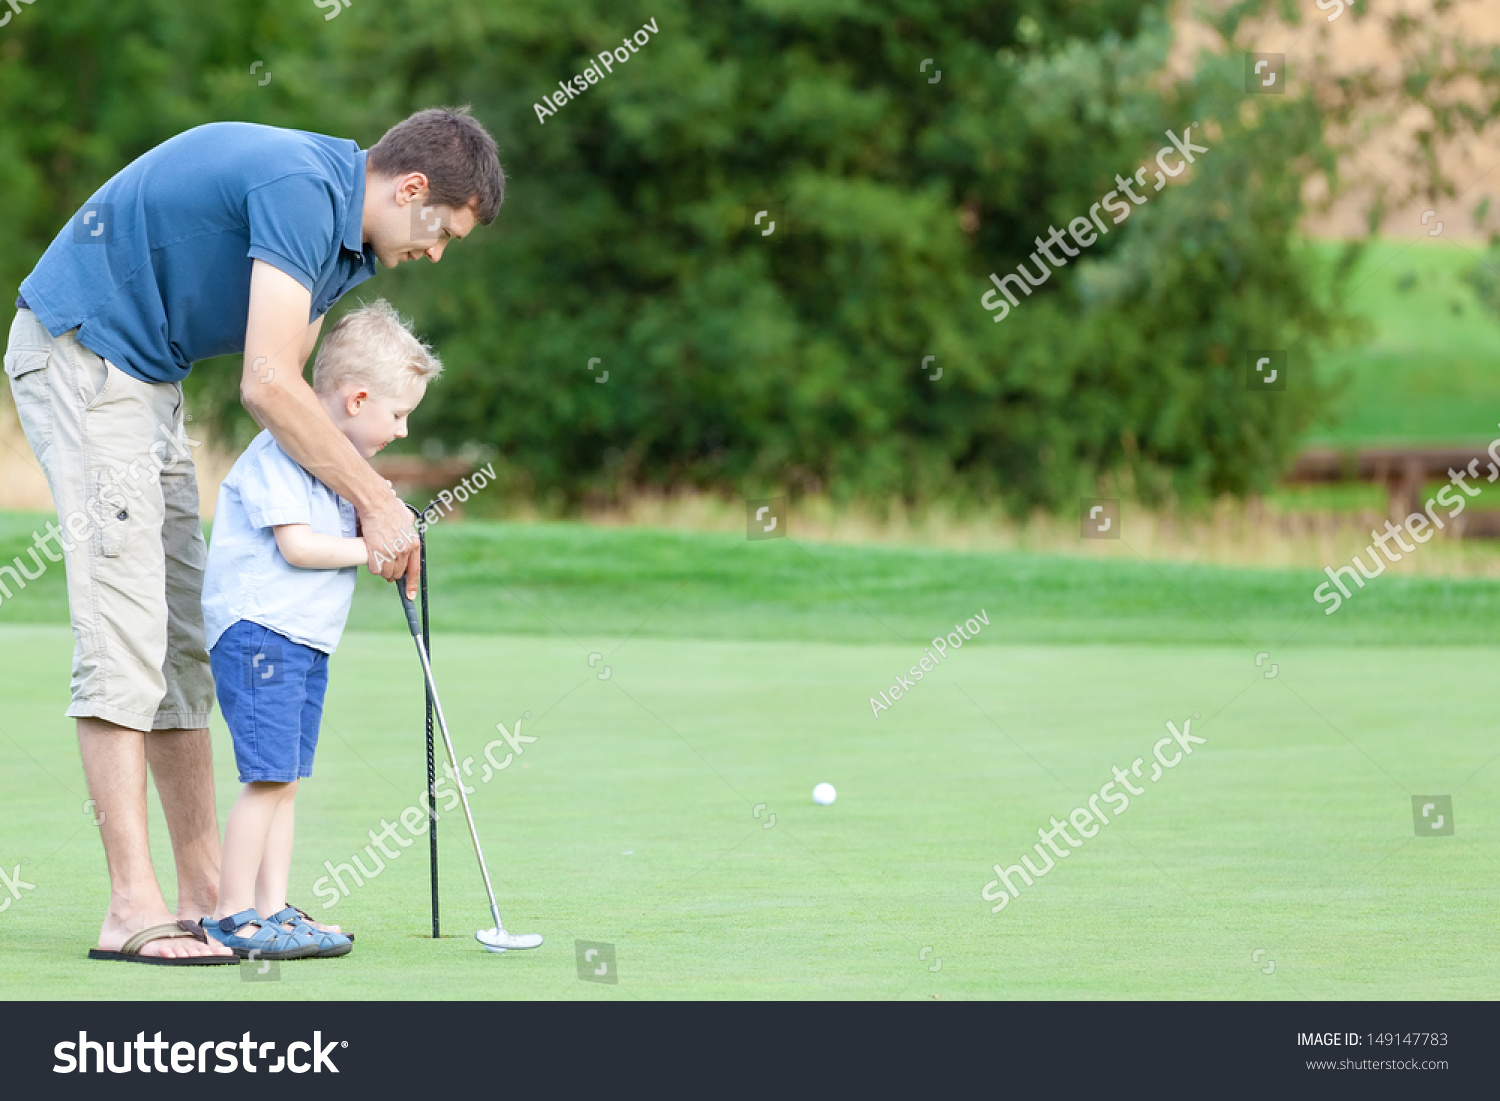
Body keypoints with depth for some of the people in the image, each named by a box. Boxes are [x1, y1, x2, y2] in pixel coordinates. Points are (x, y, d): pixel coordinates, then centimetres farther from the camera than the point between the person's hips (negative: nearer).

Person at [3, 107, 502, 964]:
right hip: (81, 354, -11)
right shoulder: (302, 188, -22)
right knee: (124, 630, -14)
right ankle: (134, 909, -16)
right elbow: (268, 386, -27)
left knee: (183, 636, 9)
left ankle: (207, 891, 13)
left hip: (145, 371, 11)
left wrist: (369, 507, -2)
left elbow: (285, 387, 12)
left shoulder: (343, 236, 9)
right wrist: (376, 500, -17)